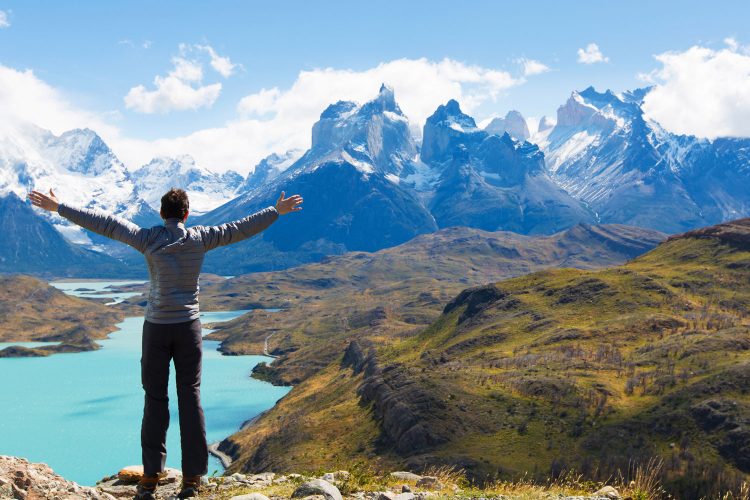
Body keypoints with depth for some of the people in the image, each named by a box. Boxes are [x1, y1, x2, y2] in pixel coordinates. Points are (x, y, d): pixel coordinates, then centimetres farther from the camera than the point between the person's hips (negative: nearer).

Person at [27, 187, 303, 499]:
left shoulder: (149, 239, -6)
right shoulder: (200, 238, -2)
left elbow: (105, 223, -4)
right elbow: (240, 229, 6)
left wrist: (58, 207, 4)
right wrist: (277, 211, 18)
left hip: (156, 326, -1)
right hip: (188, 325, 1)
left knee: (155, 399, 7)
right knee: (190, 398, 5)